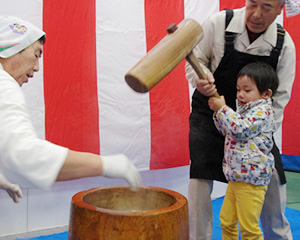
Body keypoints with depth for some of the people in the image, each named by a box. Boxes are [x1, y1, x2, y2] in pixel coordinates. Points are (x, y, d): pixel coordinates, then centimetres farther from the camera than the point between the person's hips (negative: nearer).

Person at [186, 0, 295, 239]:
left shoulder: (284, 44, -12)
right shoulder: (218, 24, -18)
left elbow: (279, 96, -6)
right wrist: (199, 80, -29)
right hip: (209, 112, -2)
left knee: (273, 179, 5)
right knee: (199, 176, -9)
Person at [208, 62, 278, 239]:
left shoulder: (262, 111, -12)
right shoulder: (244, 110, 16)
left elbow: (239, 129, -24)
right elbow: (226, 130, 24)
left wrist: (222, 108, -15)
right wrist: (218, 111, 9)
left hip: (251, 179, -9)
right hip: (235, 177, 9)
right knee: (226, 221, 15)